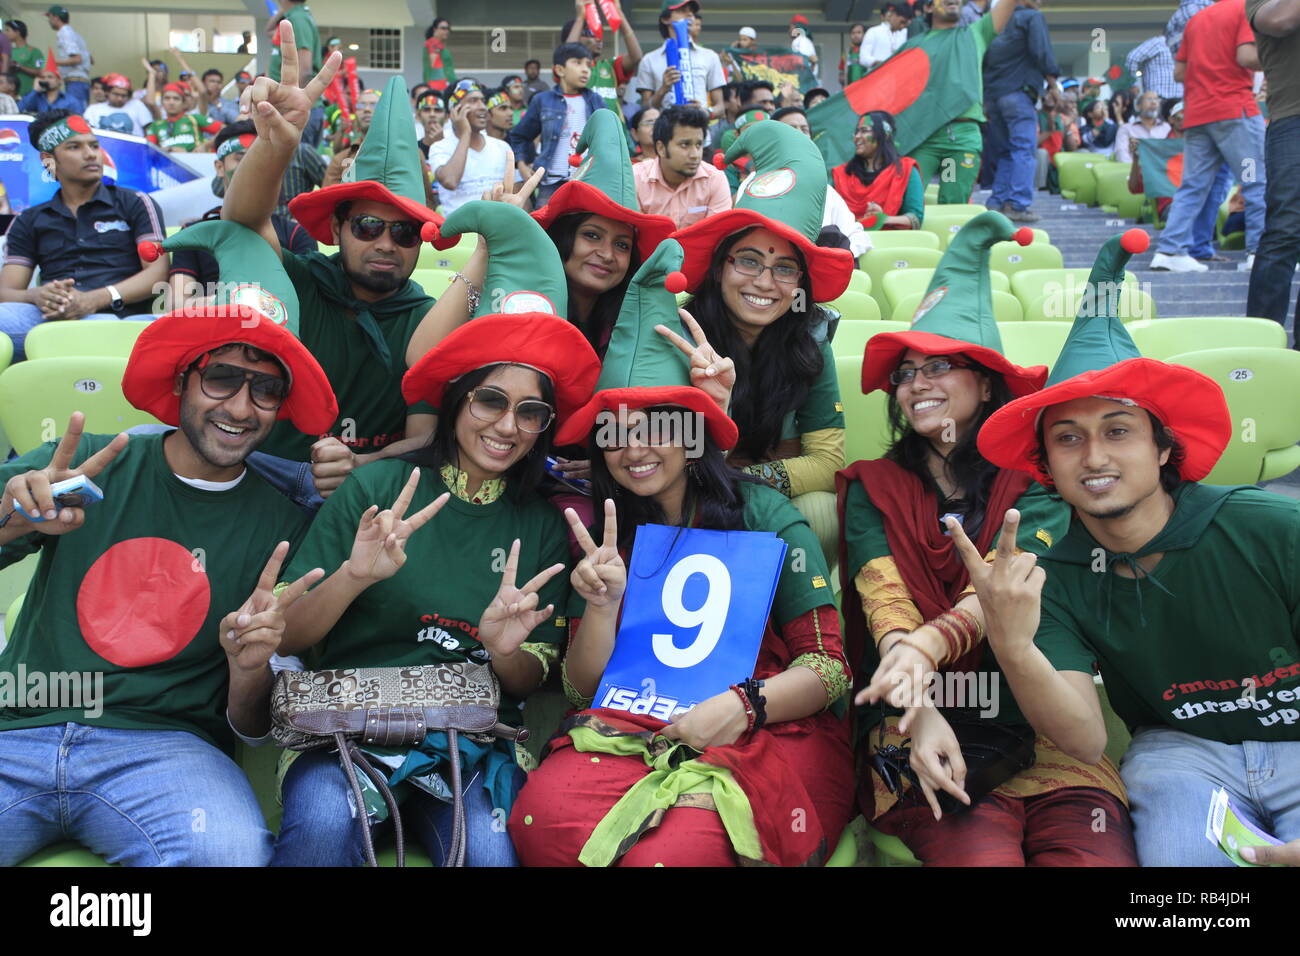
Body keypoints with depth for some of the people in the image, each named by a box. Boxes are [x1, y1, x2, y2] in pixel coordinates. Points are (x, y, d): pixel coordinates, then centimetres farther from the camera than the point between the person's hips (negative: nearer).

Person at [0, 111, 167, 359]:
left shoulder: (136, 203, 20)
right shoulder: (28, 222, 27)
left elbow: (158, 272, 6)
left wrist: (95, 299, -11)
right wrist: (37, 296, -10)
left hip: (112, 315, -2)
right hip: (46, 315, 2)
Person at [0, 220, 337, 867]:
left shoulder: (283, 528, 5)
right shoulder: (84, 464, 5)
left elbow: (250, 730, 9)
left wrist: (250, 670, -14)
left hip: (160, 743, 1)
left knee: (230, 849, -31)